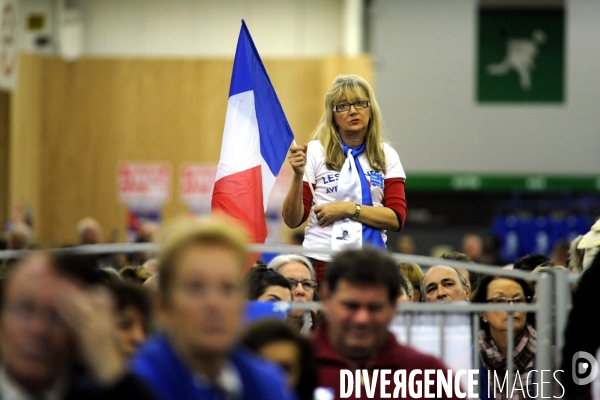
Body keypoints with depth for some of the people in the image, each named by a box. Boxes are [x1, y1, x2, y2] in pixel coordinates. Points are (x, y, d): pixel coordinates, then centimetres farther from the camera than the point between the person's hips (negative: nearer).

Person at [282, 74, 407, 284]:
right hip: (322, 260, -2)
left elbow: (397, 218, -1)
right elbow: (293, 220, -2)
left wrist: (348, 209, -11)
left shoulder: (386, 156, 8)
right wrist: (298, 175, -16)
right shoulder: (315, 151, 2)